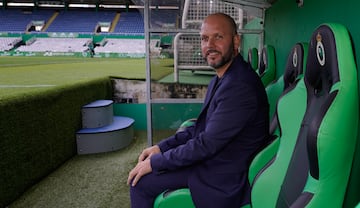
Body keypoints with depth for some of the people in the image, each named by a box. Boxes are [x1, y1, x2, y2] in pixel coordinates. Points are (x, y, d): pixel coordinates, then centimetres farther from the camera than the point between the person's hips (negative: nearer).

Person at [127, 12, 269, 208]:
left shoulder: (240, 86, -27)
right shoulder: (222, 78, 5)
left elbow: (208, 144, -25)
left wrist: (155, 162, -15)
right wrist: (161, 146, 2)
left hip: (222, 177, -9)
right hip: (210, 157, 9)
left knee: (140, 181, -6)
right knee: (140, 177, 12)